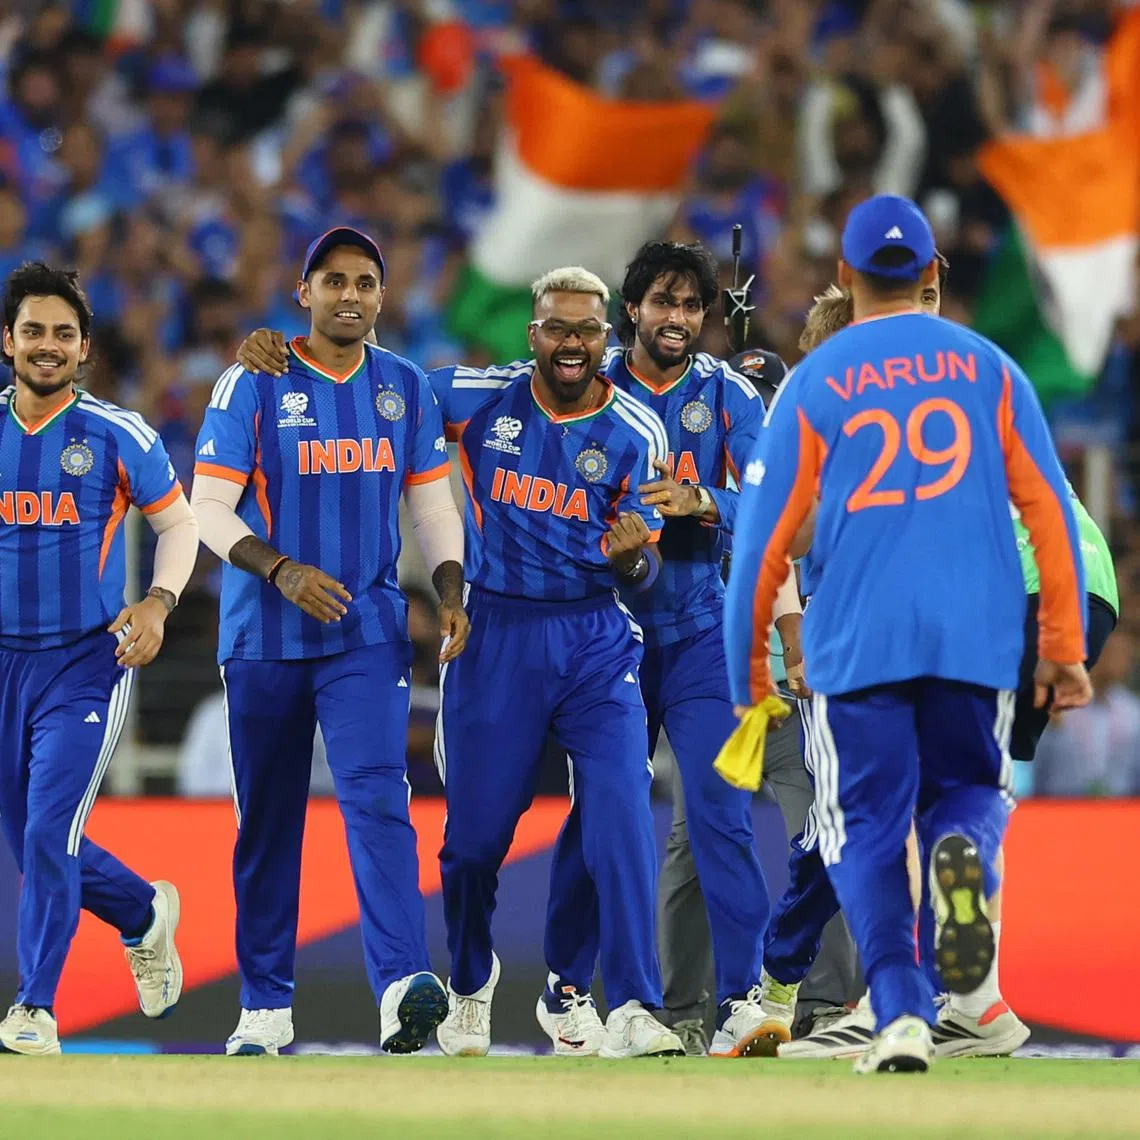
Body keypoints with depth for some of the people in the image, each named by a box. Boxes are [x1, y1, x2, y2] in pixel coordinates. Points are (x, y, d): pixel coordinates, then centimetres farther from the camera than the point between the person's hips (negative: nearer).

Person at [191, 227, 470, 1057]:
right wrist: (280, 569, -21)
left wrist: (451, 592, -2)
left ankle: (401, 986, -30)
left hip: (368, 630, 1)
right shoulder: (254, 386, -3)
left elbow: (433, 502, 13)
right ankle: (265, 1006, 18)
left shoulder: (405, 389, 7)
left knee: (378, 796, -17)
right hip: (265, 637, -1)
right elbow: (210, 506, -6)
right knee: (266, 820, 7)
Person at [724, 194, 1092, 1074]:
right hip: (977, 639, 1)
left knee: (868, 828, 5)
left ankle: (902, 1012, -13)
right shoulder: (988, 367, 9)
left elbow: (764, 536, 2)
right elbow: (1049, 509, 4)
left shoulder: (814, 383, 5)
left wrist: (747, 672, 10)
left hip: (856, 640, -1)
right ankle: (963, 848, -20)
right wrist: (1064, 647, 6)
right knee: (967, 789, 18)